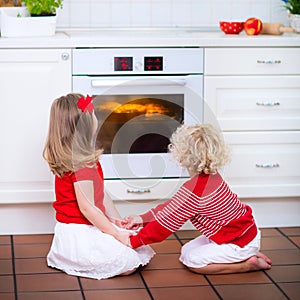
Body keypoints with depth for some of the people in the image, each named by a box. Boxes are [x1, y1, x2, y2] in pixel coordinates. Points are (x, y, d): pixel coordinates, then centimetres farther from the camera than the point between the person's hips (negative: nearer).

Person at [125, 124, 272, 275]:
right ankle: (246, 255, 11)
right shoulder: (212, 176, -1)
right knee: (186, 251, 12)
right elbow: (174, 205, 8)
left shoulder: (193, 189, -29)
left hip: (241, 242, -9)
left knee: (192, 261, -3)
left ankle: (248, 264, -1)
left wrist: (133, 242, -9)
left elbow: (166, 222, -20)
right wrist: (143, 218, 4)